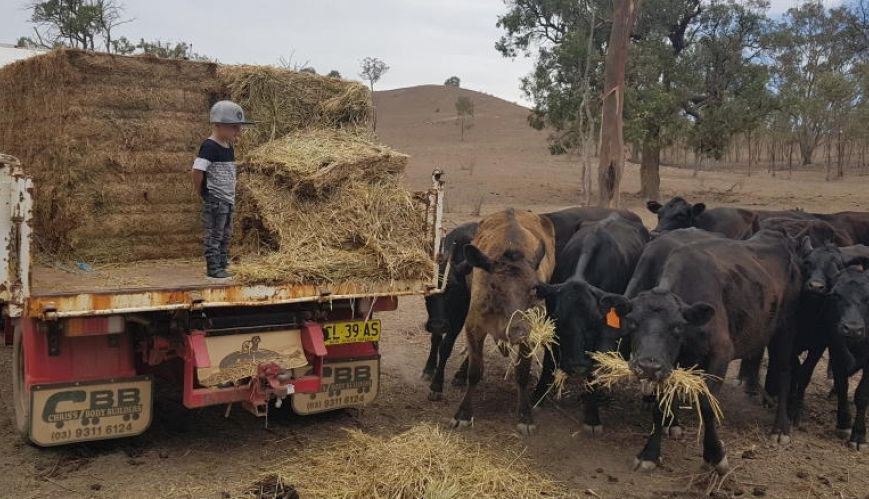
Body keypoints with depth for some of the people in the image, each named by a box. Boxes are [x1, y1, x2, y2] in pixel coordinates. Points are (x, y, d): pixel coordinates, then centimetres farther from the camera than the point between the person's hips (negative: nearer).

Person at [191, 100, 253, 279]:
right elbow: (197, 170, -24)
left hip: (228, 199, 9)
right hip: (214, 200, -9)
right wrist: (200, 190, -11)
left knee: (226, 234, 15)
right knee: (214, 234, -2)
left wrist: (231, 195, 13)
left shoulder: (229, 147, 10)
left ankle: (222, 265, 25)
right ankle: (213, 268, 5)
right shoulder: (209, 147, -18)